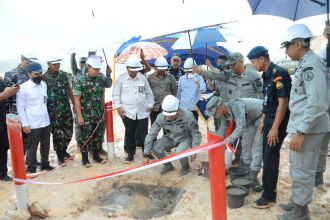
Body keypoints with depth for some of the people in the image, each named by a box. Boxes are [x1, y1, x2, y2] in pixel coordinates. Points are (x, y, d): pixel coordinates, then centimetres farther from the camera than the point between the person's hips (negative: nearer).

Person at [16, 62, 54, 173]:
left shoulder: (44, 85, 6)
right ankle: (31, 169, 22)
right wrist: (25, 124, -12)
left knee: (46, 145, 17)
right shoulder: (23, 87, -11)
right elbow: (20, 107, -10)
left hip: (46, 122, 5)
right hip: (33, 124, -5)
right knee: (32, 147, 7)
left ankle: (45, 164, 34)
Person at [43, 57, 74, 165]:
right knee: (57, 134, 2)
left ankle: (64, 151, 33)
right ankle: (60, 156, 20)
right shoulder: (44, 77, -8)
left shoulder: (63, 74, 5)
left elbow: (69, 90, 11)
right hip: (53, 112, -4)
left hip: (66, 109, 5)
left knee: (68, 132, 11)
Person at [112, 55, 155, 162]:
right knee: (129, 134, 10)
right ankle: (130, 154, 24)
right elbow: (116, 94, 2)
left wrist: (150, 105, 9)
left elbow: (149, 93, 14)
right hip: (128, 112, -1)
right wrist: (118, 107, -6)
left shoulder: (143, 78, 5)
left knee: (143, 134, 4)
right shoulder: (121, 78, -1)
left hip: (142, 112, 1)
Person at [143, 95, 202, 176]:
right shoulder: (161, 117, -22)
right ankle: (168, 166, 6)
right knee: (155, 147, -23)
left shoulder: (187, 115, -28)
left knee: (180, 151, -35)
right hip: (170, 138, 3)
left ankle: (185, 167, 3)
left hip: (185, 139, -3)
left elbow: (196, 134, -15)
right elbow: (151, 135, -19)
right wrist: (146, 155, -20)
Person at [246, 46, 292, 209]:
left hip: (278, 123, -9)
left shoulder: (279, 74, -18)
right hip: (269, 121, 9)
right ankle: (268, 188, 28)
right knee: (267, 157, 15)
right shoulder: (267, 75, 10)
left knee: (270, 159, -2)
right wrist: (263, 121, 18)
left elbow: (283, 103, -21)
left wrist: (275, 128, -21)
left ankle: (269, 196, 10)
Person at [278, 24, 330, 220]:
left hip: (307, 128, -10)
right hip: (301, 126, 10)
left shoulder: (312, 64, -17)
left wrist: (301, 132, -24)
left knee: (302, 171, 1)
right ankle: (298, 202, 35)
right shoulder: (305, 64, 14)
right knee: (297, 167, 20)